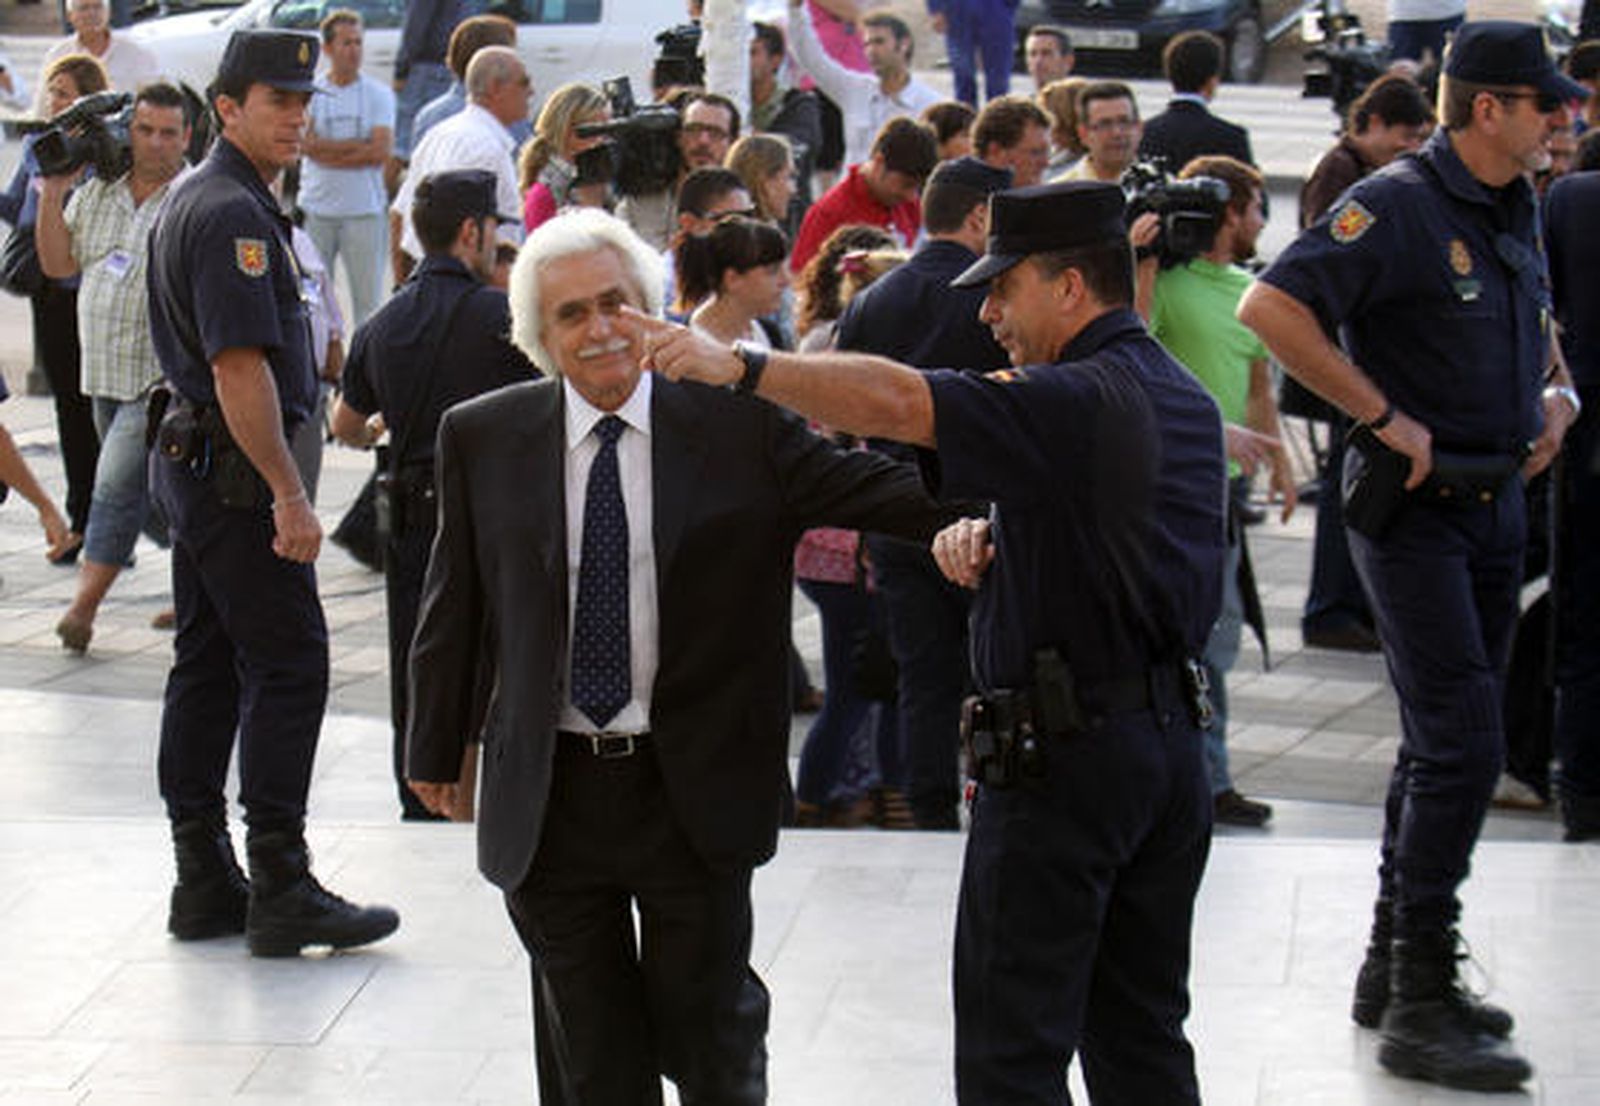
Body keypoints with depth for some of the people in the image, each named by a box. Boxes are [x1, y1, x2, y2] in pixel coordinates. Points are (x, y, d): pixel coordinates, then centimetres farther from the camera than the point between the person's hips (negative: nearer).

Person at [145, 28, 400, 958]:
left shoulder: (197, 199, 16)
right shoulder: (233, 213, -18)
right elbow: (240, 367, -24)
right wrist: (290, 496, -23)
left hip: (193, 458, 11)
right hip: (236, 466, -11)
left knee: (208, 666, 11)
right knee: (287, 664, -8)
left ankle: (205, 882, 16)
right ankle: (280, 889, -7)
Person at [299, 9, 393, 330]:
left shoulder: (379, 95, 3)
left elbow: (381, 152, -8)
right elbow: (309, 144, -9)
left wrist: (328, 151, -7)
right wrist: (361, 144, -10)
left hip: (365, 210, -1)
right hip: (316, 209, 1)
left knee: (367, 296, 0)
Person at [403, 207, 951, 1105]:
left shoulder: (739, 423, -6)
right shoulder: (483, 439, 0)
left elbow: (863, 485, -13)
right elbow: (455, 602, 7)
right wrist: (437, 747, 11)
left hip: (694, 790, -1)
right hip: (549, 793, 1)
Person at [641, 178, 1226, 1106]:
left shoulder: (1077, 403, -18)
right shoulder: (1186, 400, 12)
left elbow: (893, 401, -29)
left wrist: (735, 365, -28)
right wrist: (994, 534, 2)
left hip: (1066, 755, -9)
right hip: (1172, 741, 9)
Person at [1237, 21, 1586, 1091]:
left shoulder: (1517, 210, 11)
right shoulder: (1397, 204, -16)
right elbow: (1272, 306, -26)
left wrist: (1558, 391, 11)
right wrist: (1386, 417, -22)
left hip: (1497, 504, 9)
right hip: (1415, 507, -9)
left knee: (1448, 742, 15)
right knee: (1461, 743, -12)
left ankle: (1391, 969, 26)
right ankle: (1420, 1006, -7)